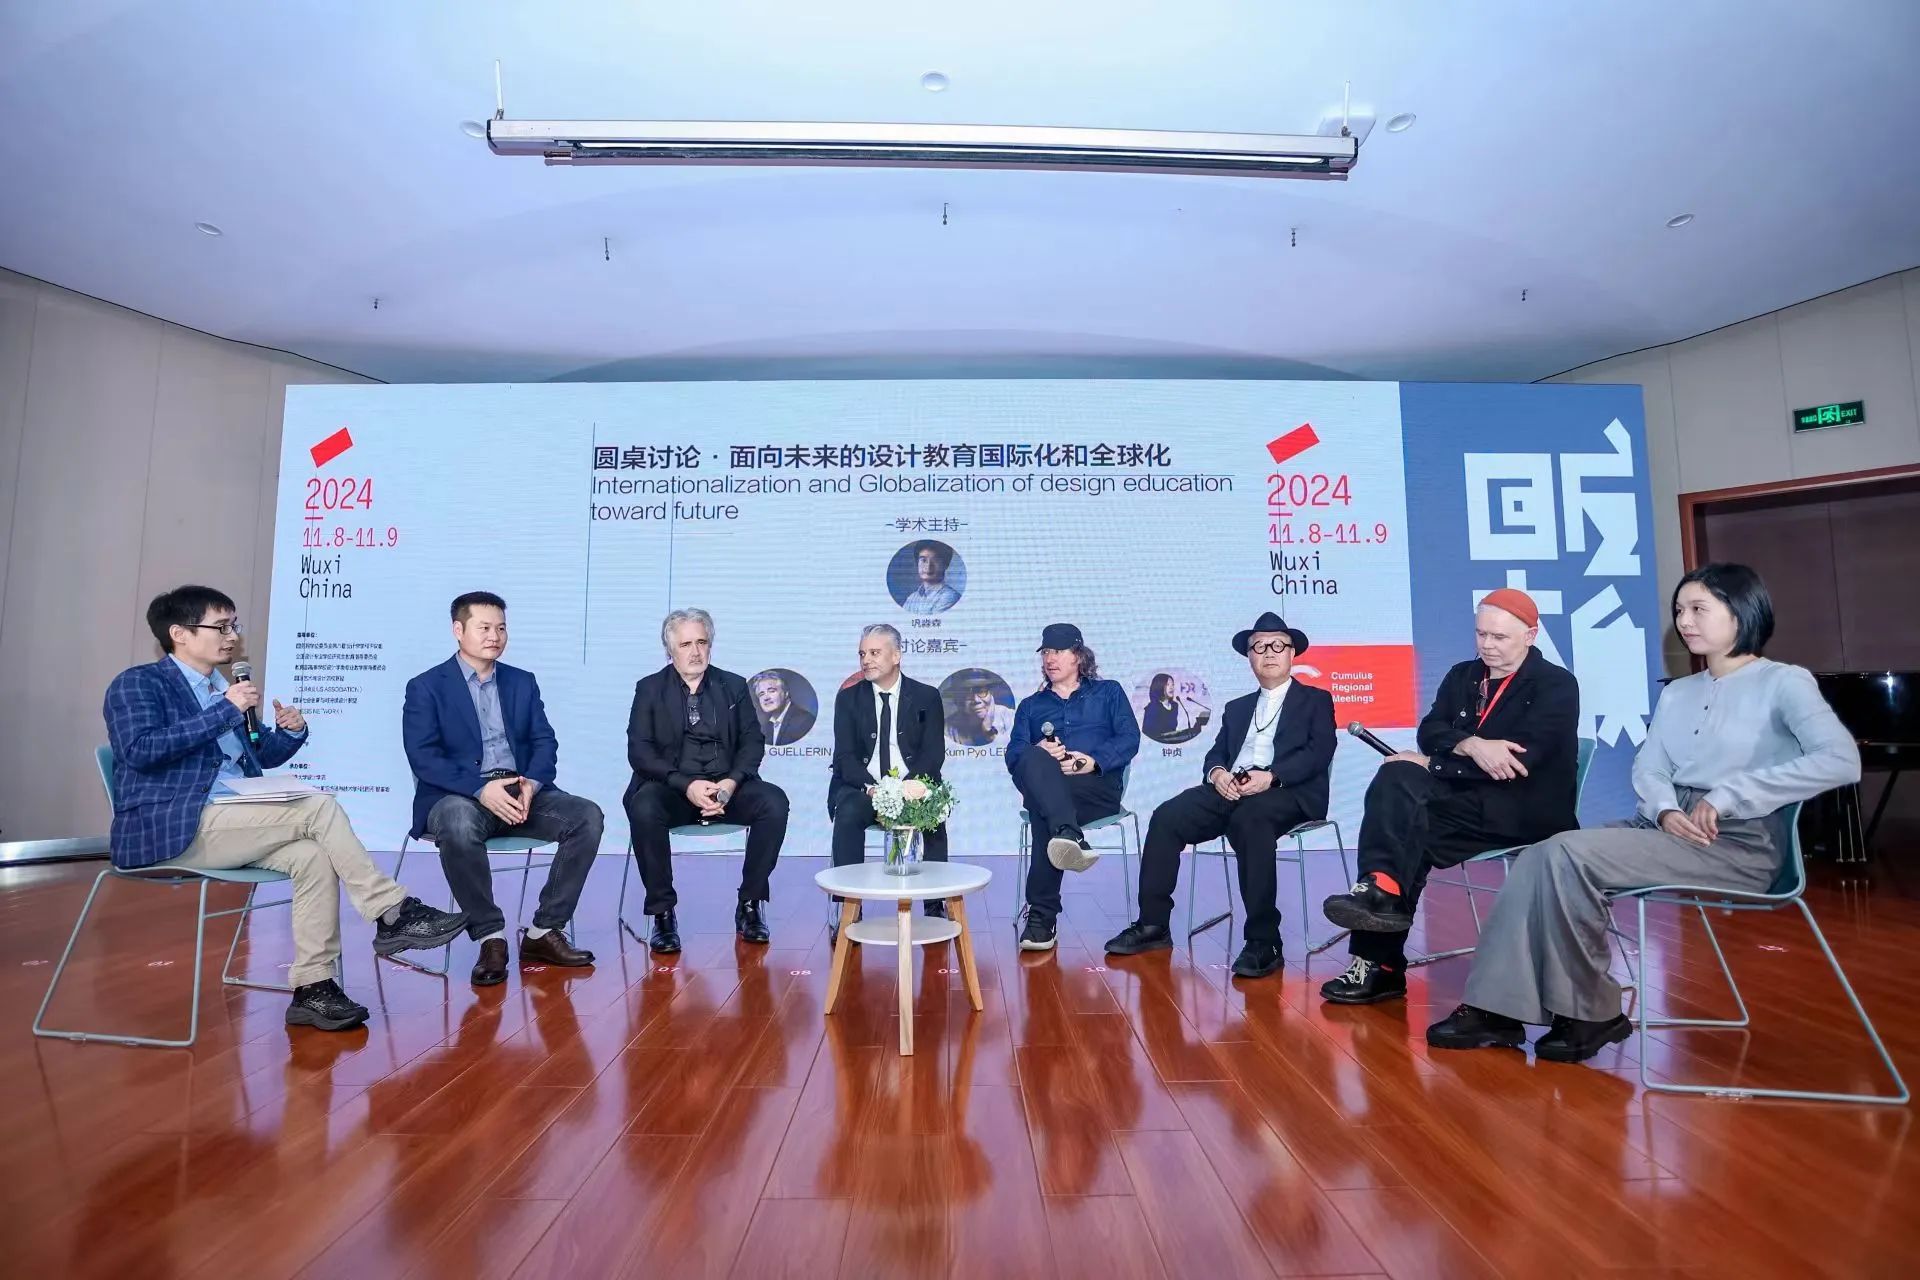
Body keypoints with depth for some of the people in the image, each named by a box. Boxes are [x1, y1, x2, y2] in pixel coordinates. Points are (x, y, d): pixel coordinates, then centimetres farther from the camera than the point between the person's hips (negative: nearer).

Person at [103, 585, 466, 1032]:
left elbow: (258, 755, 25)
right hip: (166, 830, -7)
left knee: (313, 855, -22)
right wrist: (225, 709, -18)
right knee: (319, 807, -25)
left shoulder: (220, 687, 20)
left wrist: (290, 733, 4)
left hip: (230, 826, 7)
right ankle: (394, 915, -19)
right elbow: (141, 750, -19)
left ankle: (312, 987, -19)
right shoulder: (136, 684, -1)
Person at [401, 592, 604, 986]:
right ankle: (490, 937, -20)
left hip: (521, 791, 4)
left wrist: (531, 784, -14)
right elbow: (423, 758, -9)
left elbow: (545, 742, 7)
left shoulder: (523, 682, 15)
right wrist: (481, 789, -23)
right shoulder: (425, 687, 3)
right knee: (459, 823, -39)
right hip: (458, 795, -4)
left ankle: (543, 931, -11)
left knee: (588, 816, -21)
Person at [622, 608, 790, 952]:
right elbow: (639, 751, -3)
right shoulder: (650, 689, 7)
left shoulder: (733, 686, 13)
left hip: (727, 786, 2)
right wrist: (687, 785, -18)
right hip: (672, 788, -1)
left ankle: (749, 905, -11)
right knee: (643, 808, -34)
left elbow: (753, 741, 6)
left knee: (774, 802, -26)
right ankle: (663, 912, -17)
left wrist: (731, 782, -15)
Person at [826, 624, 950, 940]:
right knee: (847, 814, -31)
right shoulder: (848, 698, 8)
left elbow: (934, 753, -2)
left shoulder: (926, 697, 5)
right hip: (862, 787, 1)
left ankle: (935, 906, -17)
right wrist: (870, 787, -20)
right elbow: (844, 756, 0)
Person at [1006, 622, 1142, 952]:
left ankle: (1042, 916, -37)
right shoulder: (1030, 705, 29)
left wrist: (1094, 760, -15)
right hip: (1042, 787, 1)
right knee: (1034, 760, -37)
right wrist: (1038, 751, -14)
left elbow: (1130, 739, 6)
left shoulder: (1108, 692, 23)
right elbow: (1013, 754, 12)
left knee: (1043, 812, -36)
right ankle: (1070, 837, -58)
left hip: (1097, 787, -1)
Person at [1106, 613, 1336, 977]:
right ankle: (1153, 925, -14)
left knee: (1249, 819, -38)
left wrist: (1271, 777, -19)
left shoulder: (1316, 700, 15)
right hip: (1231, 789, 5)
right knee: (1167, 817, -20)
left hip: (1288, 792, -5)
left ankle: (1264, 942, -31)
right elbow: (1216, 754, 18)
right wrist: (1217, 773, -8)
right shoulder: (1237, 707, 29)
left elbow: (1319, 752, -2)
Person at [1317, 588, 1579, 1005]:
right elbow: (1429, 731, 1)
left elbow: (1520, 762, -16)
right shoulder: (1462, 676, 15)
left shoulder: (1557, 686, -3)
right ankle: (1381, 889, -29)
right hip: (1468, 803, 5)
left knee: (1403, 821, -28)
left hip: (1528, 811, -5)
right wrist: (1472, 745, -21)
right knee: (1397, 777, -26)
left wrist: (1431, 764, -14)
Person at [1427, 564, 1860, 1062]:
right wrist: (1666, 811, -13)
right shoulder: (1676, 693, 20)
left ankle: (1589, 1013, -13)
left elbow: (1841, 760, -17)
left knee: (1569, 853, -28)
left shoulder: (1784, 682, 0)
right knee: (1541, 857, -19)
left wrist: (1729, 795, -20)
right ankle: (1497, 1008, -21)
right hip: (1669, 827, 6)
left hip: (1739, 843, -6)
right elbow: (1647, 768, 9)